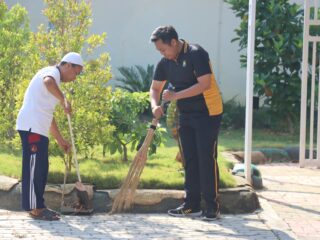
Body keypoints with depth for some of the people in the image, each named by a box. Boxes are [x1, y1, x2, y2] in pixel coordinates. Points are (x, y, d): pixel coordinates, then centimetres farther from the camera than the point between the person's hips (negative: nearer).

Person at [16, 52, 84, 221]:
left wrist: (60, 139, 29)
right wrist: (63, 100, -26)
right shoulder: (52, 72, -4)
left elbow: (48, 115, 29)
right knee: (34, 167, -8)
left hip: (39, 129, 10)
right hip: (32, 127, -10)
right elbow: (48, 82, -33)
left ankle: (38, 206, 16)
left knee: (40, 168, 11)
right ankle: (35, 208, -7)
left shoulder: (54, 79, 25)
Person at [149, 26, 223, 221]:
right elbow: (155, 88, 13)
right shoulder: (165, 63, 5)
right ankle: (192, 205, 15)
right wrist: (155, 105, -9)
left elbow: (204, 84, -27)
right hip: (186, 115, 8)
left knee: (207, 159, -8)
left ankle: (213, 206, -3)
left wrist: (175, 95, -26)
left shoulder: (196, 54, -19)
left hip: (208, 113, -8)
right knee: (190, 160, 9)